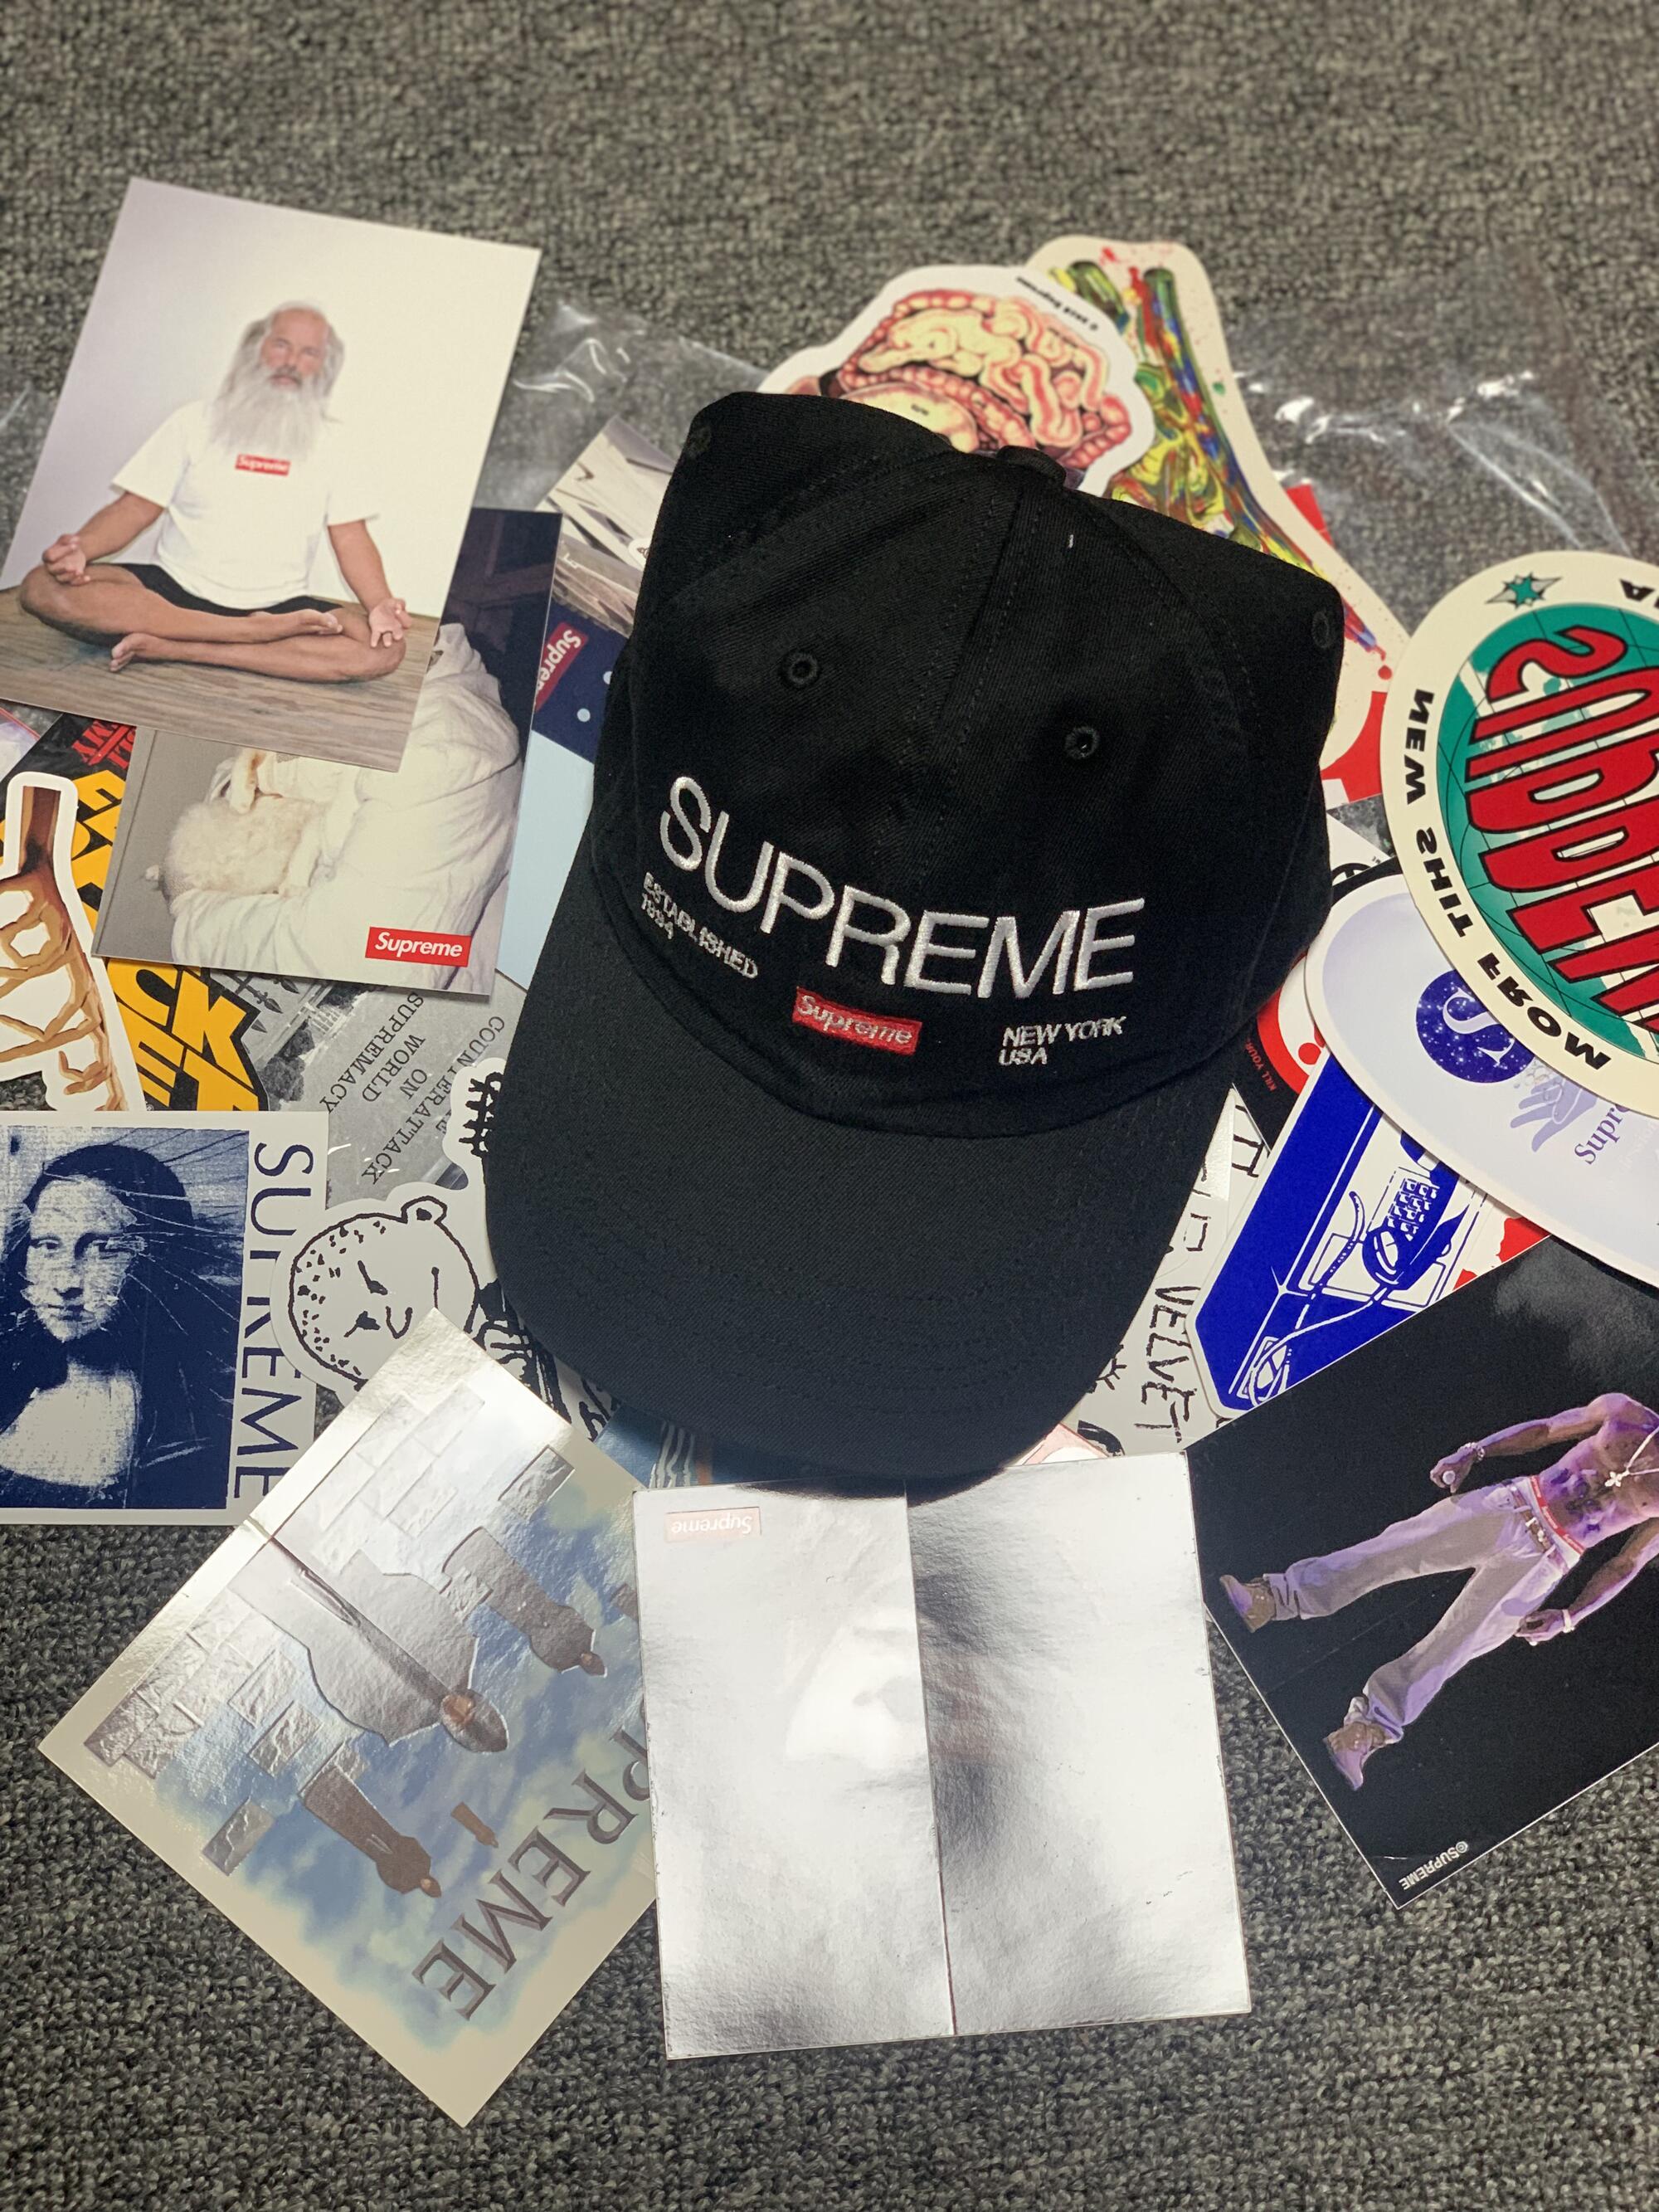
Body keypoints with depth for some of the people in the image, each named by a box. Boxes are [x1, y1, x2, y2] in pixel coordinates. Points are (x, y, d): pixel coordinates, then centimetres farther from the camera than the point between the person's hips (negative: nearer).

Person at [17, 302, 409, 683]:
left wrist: (381, 606, -18)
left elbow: (351, 539, 3)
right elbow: (134, 509, 3)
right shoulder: (197, 421, 7)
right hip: (176, 589, 0)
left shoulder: (330, 442, 10)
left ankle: (174, 648, -29)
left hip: (277, 607, 0)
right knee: (43, 587, -26)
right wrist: (80, 547, -19)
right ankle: (258, 632, -31)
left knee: (383, 648, -29)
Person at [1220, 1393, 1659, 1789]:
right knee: (1389, 1549, -13)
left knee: (1447, 1651, -13)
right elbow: (1543, 1429, 13)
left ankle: (1363, 1734, -16)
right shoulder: (1623, 1413, 7)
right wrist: (1472, 1452, 3)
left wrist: (1568, 1618, 0)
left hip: (1543, 1560, -2)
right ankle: (1269, 1600, -18)